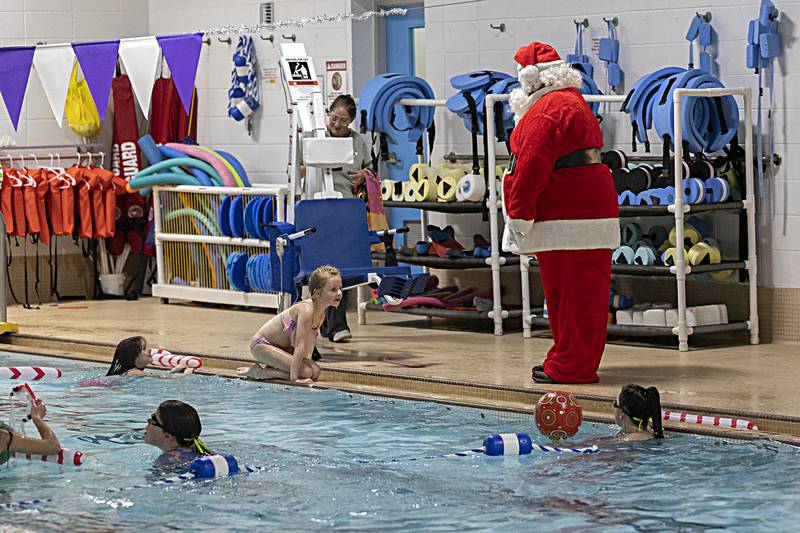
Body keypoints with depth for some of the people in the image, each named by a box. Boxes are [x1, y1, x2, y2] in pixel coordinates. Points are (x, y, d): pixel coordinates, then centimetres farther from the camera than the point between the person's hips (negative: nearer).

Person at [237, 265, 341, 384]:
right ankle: (258, 372, -7)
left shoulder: (321, 314, -2)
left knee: (316, 371, -1)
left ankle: (271, 369, 11)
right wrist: (294, 377, -33)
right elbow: (299, 345, -32)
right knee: (305, 372, -20)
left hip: (283, 347, 9)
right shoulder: (306, 310, -29)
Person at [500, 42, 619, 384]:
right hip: (593, 212, 10)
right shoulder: (574, 102, 21)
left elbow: (532, 166, -20)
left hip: (565, 223, -10)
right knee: (581, 295, 13)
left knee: (569, 295, -5)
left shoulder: (547, 110, -14)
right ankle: (577, 363, 20)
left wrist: (519, 216, -16)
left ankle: (570, 366, -1)